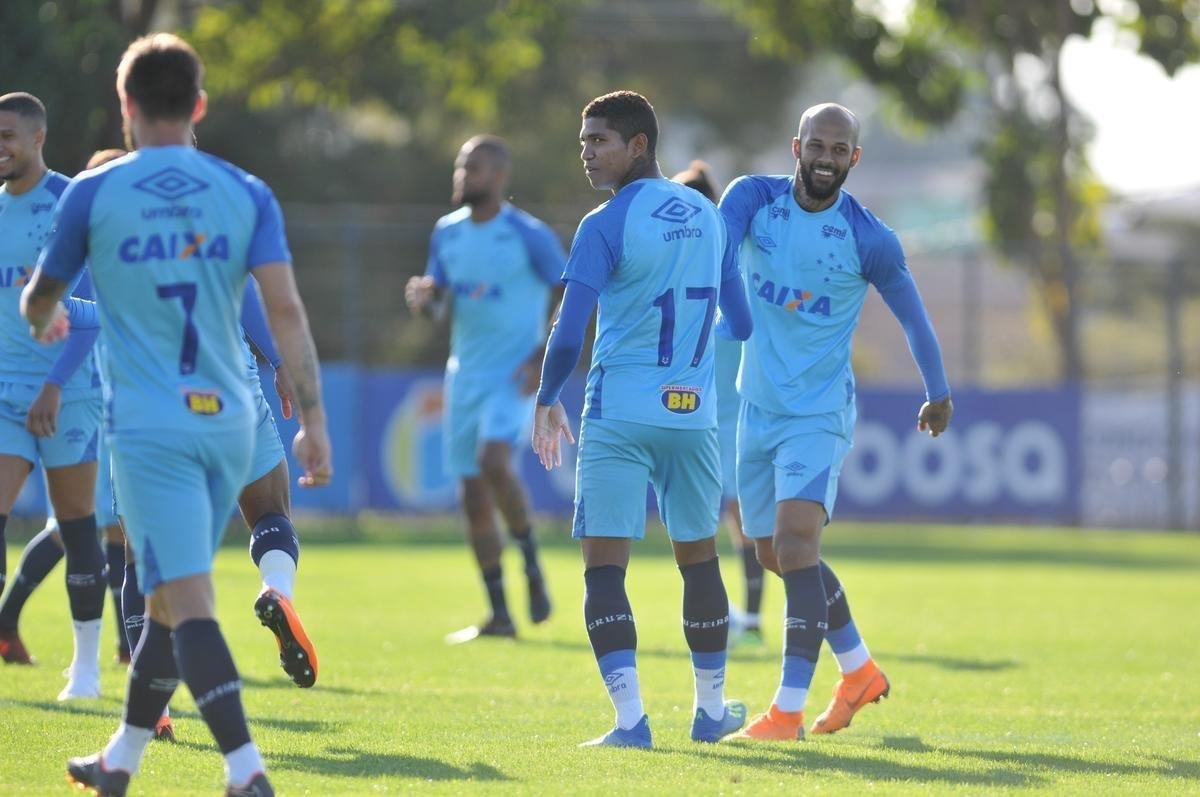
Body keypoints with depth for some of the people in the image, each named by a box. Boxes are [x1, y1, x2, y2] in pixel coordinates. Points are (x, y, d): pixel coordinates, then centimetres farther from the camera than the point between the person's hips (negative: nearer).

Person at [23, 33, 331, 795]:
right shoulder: (247, 193, 4)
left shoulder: (93, 193, -1)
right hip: (228, 420, 4)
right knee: (171, 596, 17)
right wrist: (314, 420, -4)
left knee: (188, 600, -10)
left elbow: (39, 300, 13)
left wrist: (44, 320, 37)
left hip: (147, 425, -4)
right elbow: (286, 309, -6)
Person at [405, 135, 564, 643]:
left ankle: (531, 560, -6)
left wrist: (543, 358, -15)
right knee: (473, 496, 4)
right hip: (464, 373, 6)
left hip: (513, 376, -6)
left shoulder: (529, 236, -9)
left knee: (493, 461, -29)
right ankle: (499, 615, 12)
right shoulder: (447, 232, 8)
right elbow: (435, 293, 15)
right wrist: (422, 295, -9)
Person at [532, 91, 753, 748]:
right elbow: (739, 320, 21)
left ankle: (630, 719, -15)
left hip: (619, 417, -6)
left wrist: (547, 401, 1)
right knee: (698, 559, 19)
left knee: (604, 569, -4)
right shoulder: (706, 215, 11)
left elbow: (568, 334, -14)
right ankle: (711, 710, 28)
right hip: (693, 413, 6)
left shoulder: (605, 225, -9)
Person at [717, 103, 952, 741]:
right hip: (756, 406, 5)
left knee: (796, 540, -22)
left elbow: (913, 317, 7)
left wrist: (938, 394, 17)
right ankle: (859, 670, 35)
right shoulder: (753, 199, -2)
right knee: (775, 555, 14)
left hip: (820, 412, -5)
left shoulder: (869, 240, -8)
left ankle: (788, 710, -24)